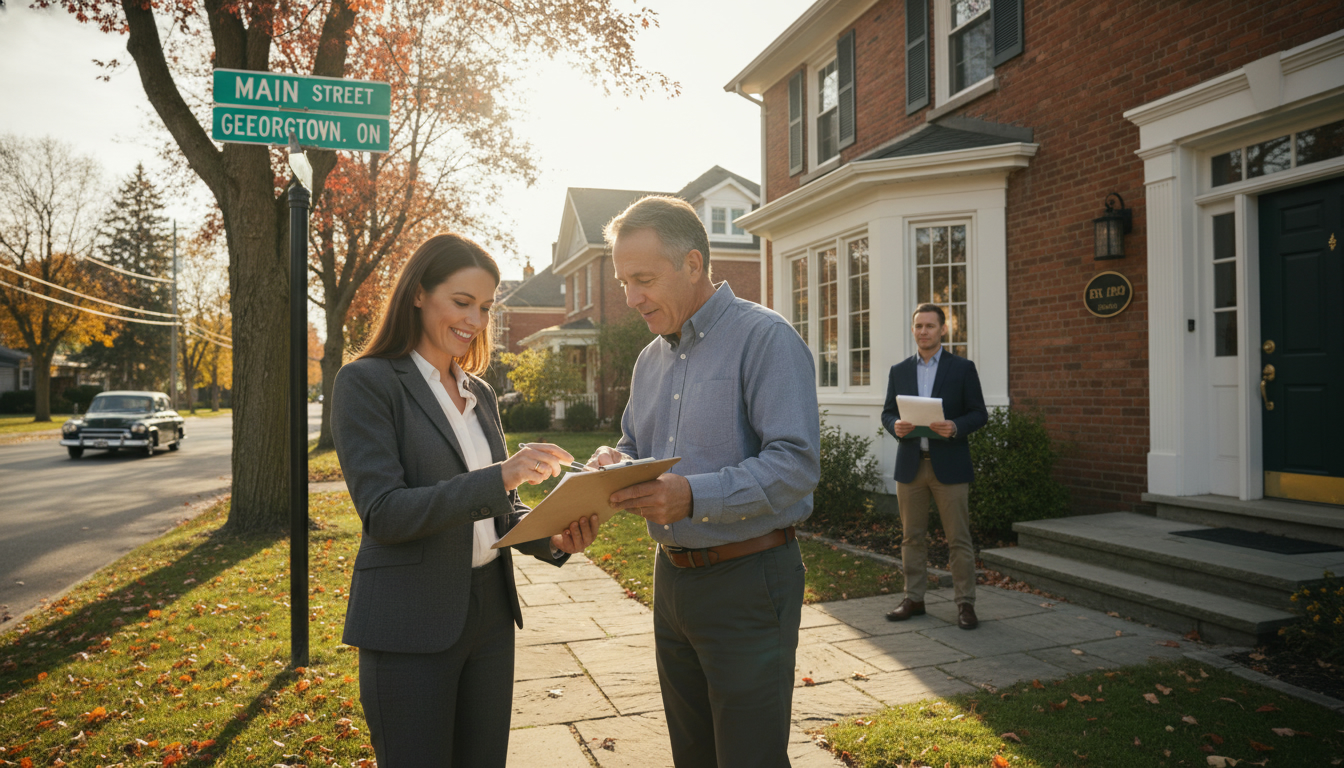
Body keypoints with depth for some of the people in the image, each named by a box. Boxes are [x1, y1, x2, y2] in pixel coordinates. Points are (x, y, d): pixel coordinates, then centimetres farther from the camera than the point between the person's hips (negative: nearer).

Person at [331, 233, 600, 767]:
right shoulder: (367, 382, -9)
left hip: (489, 614, 6)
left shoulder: (480, 394, 11)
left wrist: (552, 539, -6)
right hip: (411, 626, -6)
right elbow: (383, 512, -18)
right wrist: (497, 478, -27)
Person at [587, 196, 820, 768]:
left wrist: (694, 496, -31)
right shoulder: (650, 360, 12)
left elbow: (797, 463, -22)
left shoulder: (764, 338, -13)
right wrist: (616, 465, -3)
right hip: (672, 575, 7)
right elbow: (633, 446, 21)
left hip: (746, 579, -7)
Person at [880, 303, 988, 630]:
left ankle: (965, 603, 11)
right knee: (912, 537, 9)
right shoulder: (899, 370, 10)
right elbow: (887, 412, 11)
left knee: (959, 538, 1)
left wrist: (956, 427, -20)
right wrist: (895, 425, -12)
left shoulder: (962, 368, 1)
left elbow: (979, 413, 0)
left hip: (949, 465, -3)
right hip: (910, 465, 3)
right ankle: (913, 599, 19)